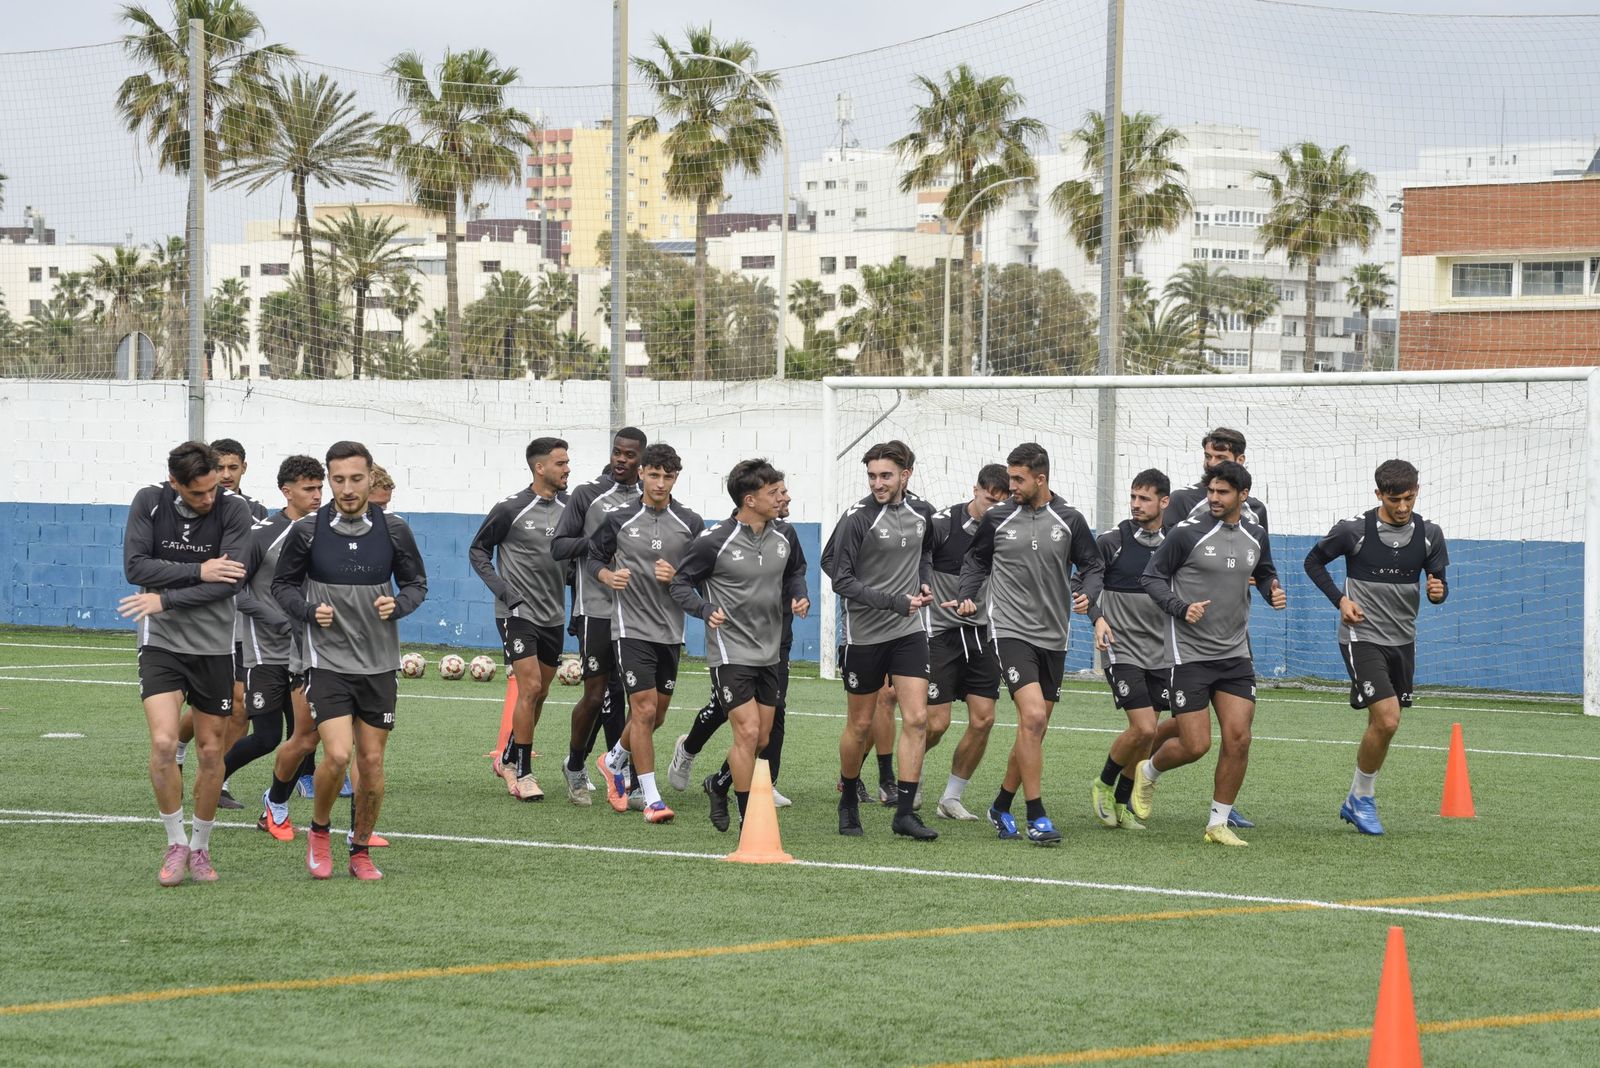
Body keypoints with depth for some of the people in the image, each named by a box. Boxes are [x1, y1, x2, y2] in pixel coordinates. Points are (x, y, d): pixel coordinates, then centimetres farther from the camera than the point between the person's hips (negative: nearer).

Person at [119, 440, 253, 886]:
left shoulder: (233, 511, -8)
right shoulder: (149, 503, -5)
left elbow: (230, 581, -17)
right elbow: (135, 566, -12)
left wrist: (165, 599, -21)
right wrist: (198, 572, -18)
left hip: (214, 648, 1)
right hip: (161, 644, -1)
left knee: (211, 753, 5)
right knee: (163, 742, -16)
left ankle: (200, 848, 23)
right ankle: (176, 844, 0)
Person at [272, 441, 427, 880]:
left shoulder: (393, 530, -3)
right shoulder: (307, 531, -6)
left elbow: (416, 582, 9)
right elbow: (283, 584, 5)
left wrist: (398, 604, -12)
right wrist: (309, 610, -13)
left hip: (378, 663, 2)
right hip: (327, 661, -2)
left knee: (372, 762, 5)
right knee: (337, 754, -17)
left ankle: (361, 850, 22)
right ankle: (318, 832, 10)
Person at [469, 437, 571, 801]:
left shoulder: (568, 508, 4)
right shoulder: (511, 509, -11)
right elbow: (478, 550, -2)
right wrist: (501, 588, -12)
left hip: (552, 615, 6)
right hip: (517, 612, -6)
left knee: (539, 693, 11)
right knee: (530, 688, -14)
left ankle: (508, 759, 28)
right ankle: (522, 772, -6)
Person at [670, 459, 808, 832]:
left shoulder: (784, 535, 2)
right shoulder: (714, 542, -16)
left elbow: (795, 571, 21)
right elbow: (680, 583, -7)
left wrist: (799, 597, -1)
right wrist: (706, 611, -24)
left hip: (768, 653, 7)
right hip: (730, 651, -7)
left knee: (762, 741, 13)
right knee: (748, 732, -13)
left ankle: (719, 785, 40)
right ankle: (748, 822, -3)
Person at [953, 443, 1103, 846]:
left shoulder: (1069, 521, 2)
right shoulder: (997, 518, 1)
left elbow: (1092, 566, 10)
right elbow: (976, 561, 15)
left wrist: (1088, 593, -10)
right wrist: (966, 597, 0)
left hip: (1053, 635, 3)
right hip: (1011, 630, -3)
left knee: (1034, 730, 9)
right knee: (1032, 716, -20)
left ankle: (1002, 807, 28)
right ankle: (1036, 817, -15)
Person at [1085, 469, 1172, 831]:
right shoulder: (1113, 540, -7)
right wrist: (1097, 619, -16)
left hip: (1159, 653, 5)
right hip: (1122, 649, -4)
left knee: (1146, 736, 5)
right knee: (1143, 728, -16)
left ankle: (1121, 802, 21)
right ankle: (1103, 785, 7)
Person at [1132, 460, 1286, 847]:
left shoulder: (1255, 537, 6)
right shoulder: (1187, 533, -10)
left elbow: (1264, 573, 24)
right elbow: (1152, 577, -4)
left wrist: (1273, 591, 2)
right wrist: (1181, 608, -19)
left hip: (1235, 654, 4)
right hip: (1189, 653, -4)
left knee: (1238, 739, -6)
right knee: (1195, 746, -6)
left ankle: (1218, 823, 7)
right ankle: (1149, 771, 27)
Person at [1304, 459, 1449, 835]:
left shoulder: (1429, 534, -2)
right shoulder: (1354, 530, -12)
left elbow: (1438, 582, 5)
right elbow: (1314, 561, 2)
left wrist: (1438, 591, -19)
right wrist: (1340, 599, -10)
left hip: (1402, 639, 5)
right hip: (1362, 636, -5)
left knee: (1383, 723, 11)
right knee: (1387, 719, -17)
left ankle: (1356, 802, 28)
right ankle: (1363, 798, 2)